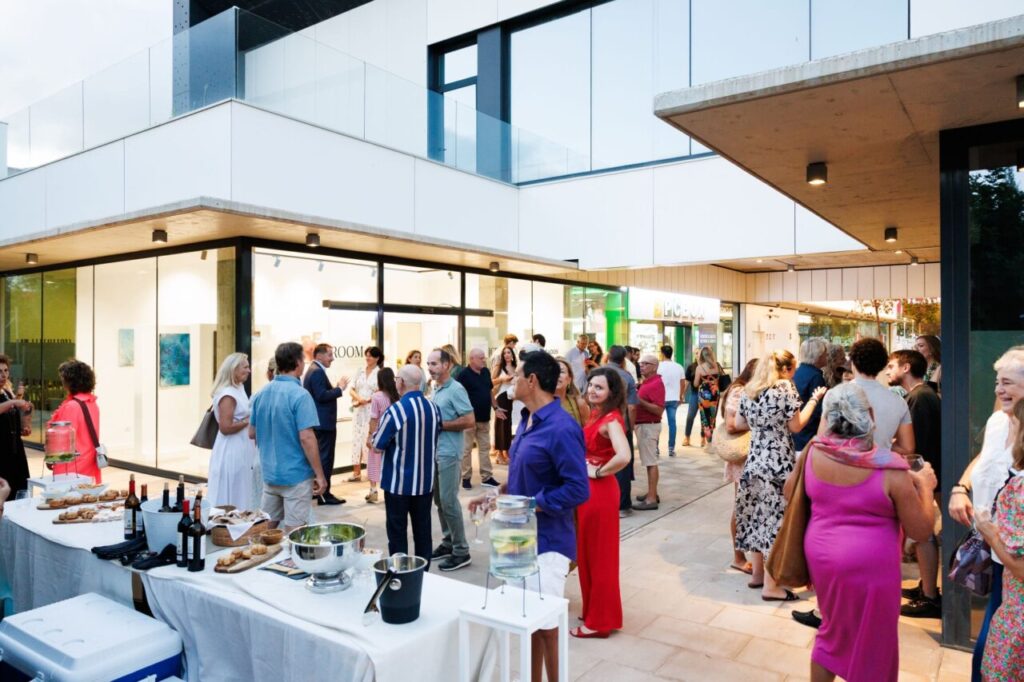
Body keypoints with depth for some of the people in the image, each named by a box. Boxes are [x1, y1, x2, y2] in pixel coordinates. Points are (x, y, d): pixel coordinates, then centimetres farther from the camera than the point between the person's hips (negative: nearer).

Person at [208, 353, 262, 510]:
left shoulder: (238, 389, 11)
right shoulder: (227, 394, -18)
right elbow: (225, 427, -23)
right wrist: (249, 421, -16)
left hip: (241, 451, 9)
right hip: (232, 453, -9)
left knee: (243, 498, 14)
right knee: (233, 500, -1)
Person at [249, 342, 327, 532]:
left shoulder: (261, 394, 5)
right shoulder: (299, 395, -17)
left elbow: (252, 434, 13)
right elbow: (306, 438, -21)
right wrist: (320, 475, -15)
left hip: (269, 473, 7)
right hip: (296, 475, -6)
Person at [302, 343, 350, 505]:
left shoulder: (313, 370, 16)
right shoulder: (318, 372, -17)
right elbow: (322, 396, -24)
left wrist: (337, 388, 9)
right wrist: (340, 388, -16)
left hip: (318, 422, 11)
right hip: (324, 423, -11)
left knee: (319, 456, 17)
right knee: (325, 457, -5)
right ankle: (324, 494, -1)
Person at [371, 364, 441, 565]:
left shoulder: (395, 410, -19)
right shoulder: (434, 408, -1)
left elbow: (377, 445, -12)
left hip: (399, 481, -5)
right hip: (425, 480, 5)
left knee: (397, 530, 8)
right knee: (423, 528, 14)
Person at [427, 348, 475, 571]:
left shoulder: (456, 389, -14)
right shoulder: (436, 389, 12)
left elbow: (469, 420, -19)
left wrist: (440, 425, -18)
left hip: (448, 453, -9)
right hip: (434, 451, 9)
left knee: (449, 500, -5)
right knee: (439, 499, 13)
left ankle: (461, 551, 4)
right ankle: (448, 542, 26)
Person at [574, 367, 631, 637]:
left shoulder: (611, 419, -20)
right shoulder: (596, 414, 8)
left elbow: (624, 456, -36)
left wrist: (598, 472, -21)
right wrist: (584, 467, 4)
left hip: (600, 491, -9)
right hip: (588, 490, 9)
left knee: (600, 555, 3)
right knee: (587, 552, 18)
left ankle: (600, 620, 17)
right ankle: (594, 611, 33)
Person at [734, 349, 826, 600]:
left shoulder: (748, 389, 9)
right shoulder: (785, 388, -10)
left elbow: (739, 423, 14)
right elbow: (796, 426, -8)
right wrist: (814, 400, 1)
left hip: (755, 461, 7)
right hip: (778, 464, -7)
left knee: (757, 516, 15)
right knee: (775, 519, -1)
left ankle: (757, 573, 25)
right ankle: (770, 586, 5)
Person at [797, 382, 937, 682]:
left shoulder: (813, 452, -8)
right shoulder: (891, 469, -19)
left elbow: (790, 492, 9)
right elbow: (921, 531, -9)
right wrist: (925, 486, 5)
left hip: (820, 554, 4)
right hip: (868, 567, -4)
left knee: (833, 629, 26)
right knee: (870, 644, 18)